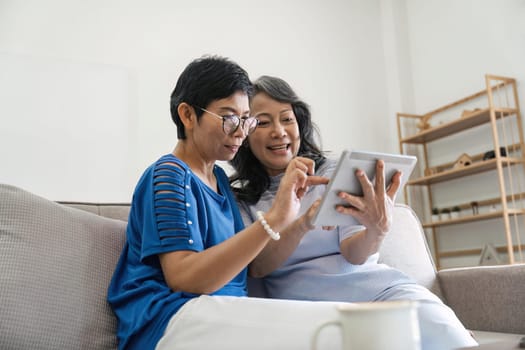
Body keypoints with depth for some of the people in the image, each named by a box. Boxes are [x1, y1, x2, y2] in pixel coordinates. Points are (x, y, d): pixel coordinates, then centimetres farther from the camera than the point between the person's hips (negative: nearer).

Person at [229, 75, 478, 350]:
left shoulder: (334, 173, 6)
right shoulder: (238, 199, 7)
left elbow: (354, 254, -4)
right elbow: (256, 267, -8)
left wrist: (378, 229, -28)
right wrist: (302, 225, -26)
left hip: (376, 287, 1)